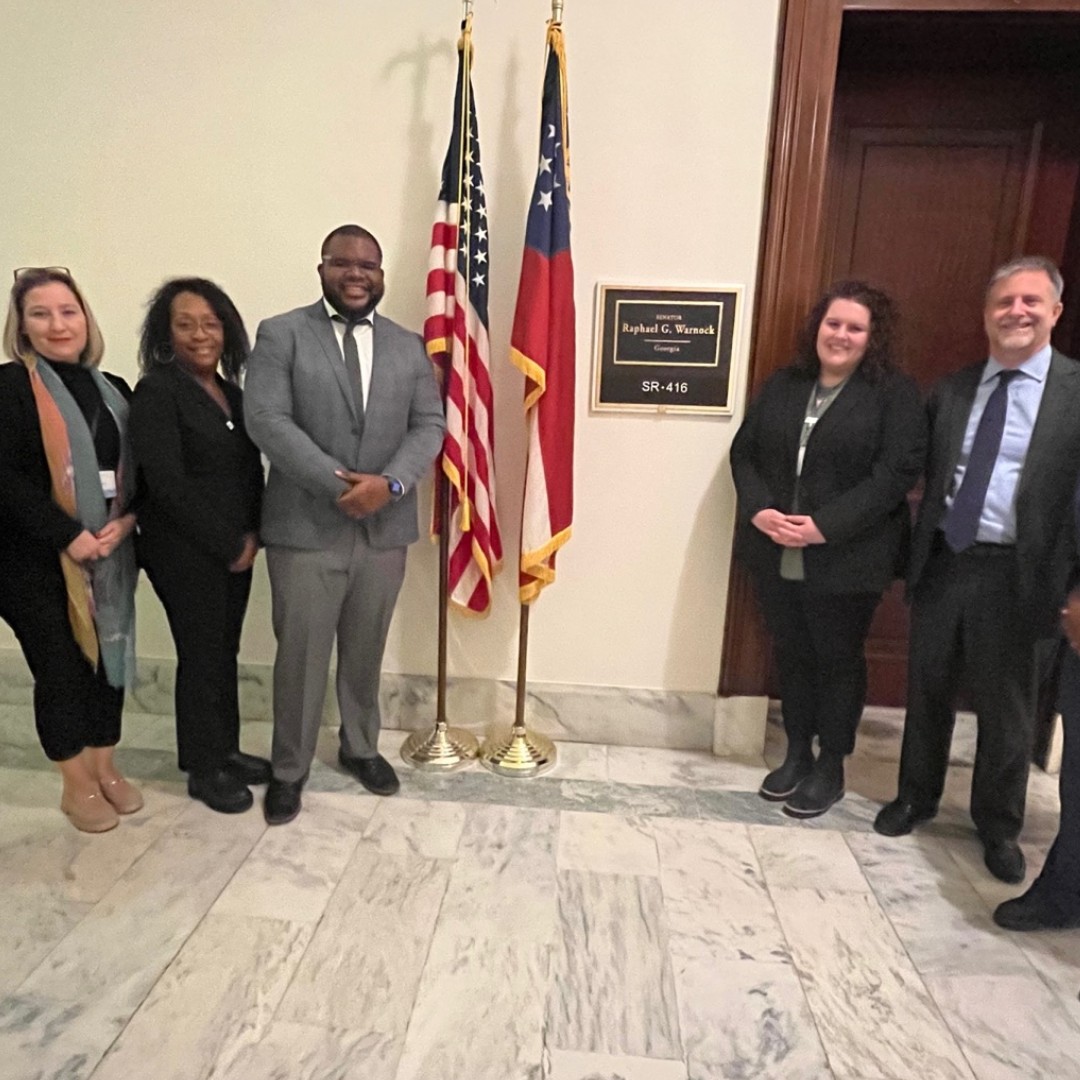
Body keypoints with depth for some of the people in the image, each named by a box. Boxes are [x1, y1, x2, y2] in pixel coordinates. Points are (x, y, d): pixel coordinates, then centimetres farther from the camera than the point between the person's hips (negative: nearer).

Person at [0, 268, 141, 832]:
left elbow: (139, 468, 7)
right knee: (60, 669, 5)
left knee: (108, 660, 11)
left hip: (110, 554, 5)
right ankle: (76, 785, 22)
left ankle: (105, 769, 29)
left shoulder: (114, 391, 10)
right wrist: (68, 536, -18)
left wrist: (126, 521, -11)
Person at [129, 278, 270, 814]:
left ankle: (226, 751, 31)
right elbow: (167, 485, -18)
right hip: (185, 552, -6)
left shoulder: (231, 391, 11)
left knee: (225, 652, 15)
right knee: (201, 656, 4)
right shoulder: (156, 392, -11)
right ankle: (203, 769, 21)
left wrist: (251, 535, -3)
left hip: (235, 548, 7)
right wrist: (230, 544, -14)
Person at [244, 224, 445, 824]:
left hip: (385, 528, 3)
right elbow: (266, 420, -11)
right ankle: (288, 769, 26)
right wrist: (338, 483, -19)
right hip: (304, 527, -3)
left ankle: (360, 747, 38)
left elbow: (429, 425, 2)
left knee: (366, 652, 16)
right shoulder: (281, 334, 0)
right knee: (301, 655, 7)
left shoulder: (408, 345, 10)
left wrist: (390, 483, -16)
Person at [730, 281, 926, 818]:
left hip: (846, 560, -4)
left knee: (838, 660, 10)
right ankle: (797, 753, 33)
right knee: (791, 654, 15)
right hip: (775, 555, 4)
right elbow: (744, 451, 7)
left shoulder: (895, 392, -4)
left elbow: (897, 471, -14)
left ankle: (831, 766, 27)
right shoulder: (783, 384, 9)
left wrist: (826, 526, -21)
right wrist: (758, 510, -11)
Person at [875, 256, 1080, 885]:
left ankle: (999, 825, 34)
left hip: (1012, 573, -3)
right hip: (942, 562, 3)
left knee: (1007, 707, 12)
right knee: (928, 691, 16)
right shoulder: (950, 390, 7)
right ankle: (916, 797, 37)